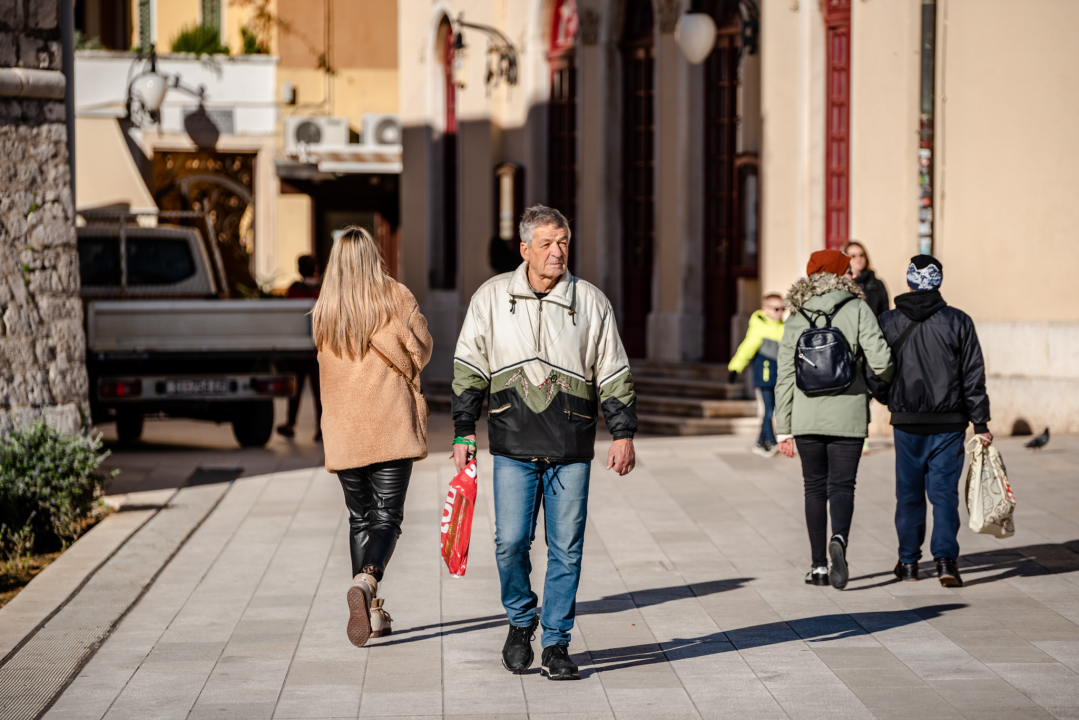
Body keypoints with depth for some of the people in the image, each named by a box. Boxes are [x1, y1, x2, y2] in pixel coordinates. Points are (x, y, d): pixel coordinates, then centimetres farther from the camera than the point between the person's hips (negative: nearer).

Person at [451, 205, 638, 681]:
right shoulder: (492, 297, 5)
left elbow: (614, 373, 9)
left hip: (571, 449, 0)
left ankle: (556, 644, 11)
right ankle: (520, 622, 20)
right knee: (511, 541, -6)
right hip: (513, 446, 0)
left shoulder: (590, 302, 5)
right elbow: (469, 370, 9)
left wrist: (623, 433, 3)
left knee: (566, 549, 1)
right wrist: (463, 432, 5)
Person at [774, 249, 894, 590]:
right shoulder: (857, 309, -3)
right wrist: (885, 382, 15)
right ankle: (839, 539, -26)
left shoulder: (796, 317, 5)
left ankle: (819, 565, 11)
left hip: (807, 417, 2)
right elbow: (880, 360, -10)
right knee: (841, 485, 2)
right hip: (848, 414, -2)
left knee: (815, 487, 12)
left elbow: (785, 376, 4)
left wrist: (783, 429, 7)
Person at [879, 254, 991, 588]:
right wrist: (981, 423, 2)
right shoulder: (958, 321, -3)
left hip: (906, 421, 1)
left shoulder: (888, 322, -1)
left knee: (909, 492, 13)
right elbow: (974, 376, -2)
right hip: (949, 422, -1)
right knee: (944, 491, 1)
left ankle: (908, 561, 19)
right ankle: (945, 558, -12)